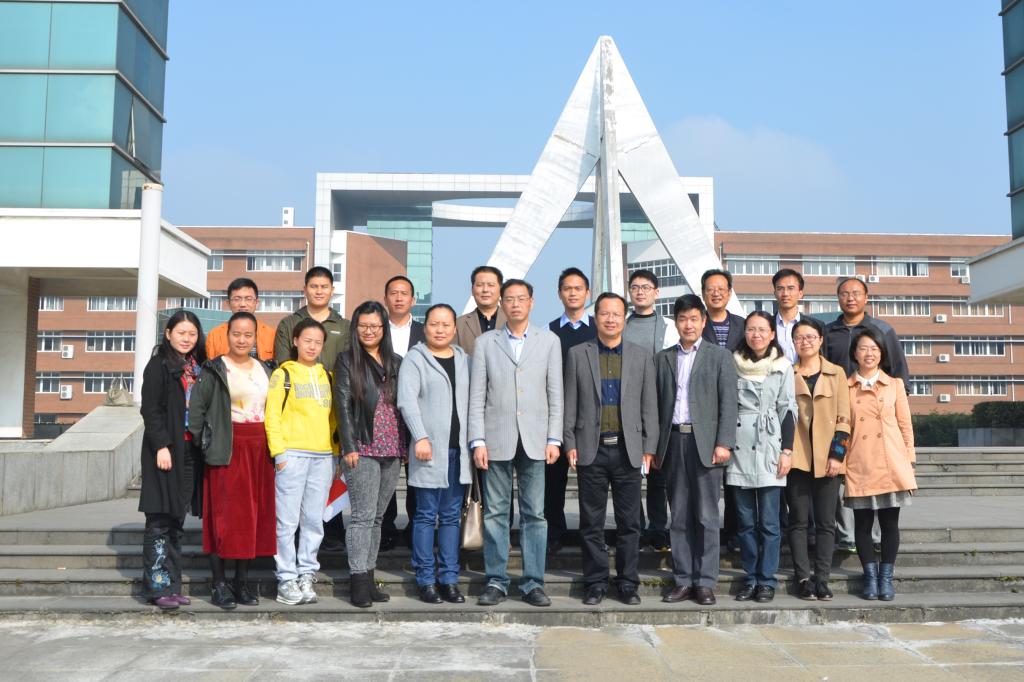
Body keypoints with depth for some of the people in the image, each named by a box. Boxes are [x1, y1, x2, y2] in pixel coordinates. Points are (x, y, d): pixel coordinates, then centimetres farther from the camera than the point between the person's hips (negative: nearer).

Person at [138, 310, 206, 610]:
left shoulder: (198, 368, 15)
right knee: (160, 521, -3)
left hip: (190, 451, 6)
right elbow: (150, 409, -9)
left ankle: (172, 585, 15)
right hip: (165, 450, -6)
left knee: (177, 520, 10)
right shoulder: (159, 365, -3)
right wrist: (161, 445, -16)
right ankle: (158, 586, 1)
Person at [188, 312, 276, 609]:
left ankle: (242, 581, 17)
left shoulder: (266, 369, 13)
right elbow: (196, 409, -5)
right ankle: (219, 583, 6)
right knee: (224, 515, -3)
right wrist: (204, 444, -11)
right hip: (228, 449, -5)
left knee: (255, 514, 6)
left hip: (259, 449, 5)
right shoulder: (214, 370, -2)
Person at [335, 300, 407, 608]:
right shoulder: (347, 360, 2)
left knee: (377, 517, 9)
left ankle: (369, 578, 15)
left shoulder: (396, 363, 14)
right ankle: (359, 582, -3)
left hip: (392, 451, 4)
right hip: (362, 450, -4)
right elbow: (343, 405, -4)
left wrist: (407, 444, 9)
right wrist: (349, 447, -11)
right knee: (363, 516, -7)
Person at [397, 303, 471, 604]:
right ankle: (426, 580, 8)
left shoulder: (464, 361, 15)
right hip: (429, 450, -4)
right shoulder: (415, 359, 0)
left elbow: (472, 402, 13)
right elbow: (406, 400, -10)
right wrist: (420, 437, -19)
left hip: (458, 451, 5)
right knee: (426, 516, 0)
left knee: (451, 516, 9)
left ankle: (449, 579, 15)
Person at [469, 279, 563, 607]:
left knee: (535, 514, 3)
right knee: (495, 513, 4)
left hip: (534, 440, 0)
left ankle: (533, 583, 11)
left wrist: (554, 439, -1)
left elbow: (555, 393, 6)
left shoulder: (549, 341, 9)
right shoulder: (485, 342, 7)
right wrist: (478, 441, -4)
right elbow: (477, 397, 3)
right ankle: (496, 581, 13)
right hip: (497, 439, 0)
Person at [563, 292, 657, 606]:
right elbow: (570, 404, 6)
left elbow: (649, 405, 7)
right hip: (591, 450, 0)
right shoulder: (578, 355, 7)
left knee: (629, 522, 5)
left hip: (628, 450, 1)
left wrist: (649, 447, 1)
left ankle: (628, 584, 16)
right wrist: (569, 444, -1)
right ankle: (596, 583, 15)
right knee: (591, 523, 5)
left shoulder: (642, 356, 9)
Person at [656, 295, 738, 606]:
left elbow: (728, 402, -1)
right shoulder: (663, 358, 14)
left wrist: (724, 442, -10)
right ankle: (683, 581, 13)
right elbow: (656, 404, 11)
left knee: (706, 517, -1)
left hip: (705, 443, -3)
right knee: (679, 517, 6)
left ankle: (705, 582, 7)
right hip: (673, 442, 3)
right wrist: (654, 446, 6)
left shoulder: (720, 356, 6)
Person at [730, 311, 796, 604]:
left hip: (769, 449, -2)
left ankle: (767, 580, 9)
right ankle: (750, 577, 16)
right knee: (745, 520, 7)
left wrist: (787, 451, -5)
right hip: (739, 448, 2)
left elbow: (788, 410, 2)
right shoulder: (734, 365, 9)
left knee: (768, 521, -1)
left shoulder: (783, 367, 4)